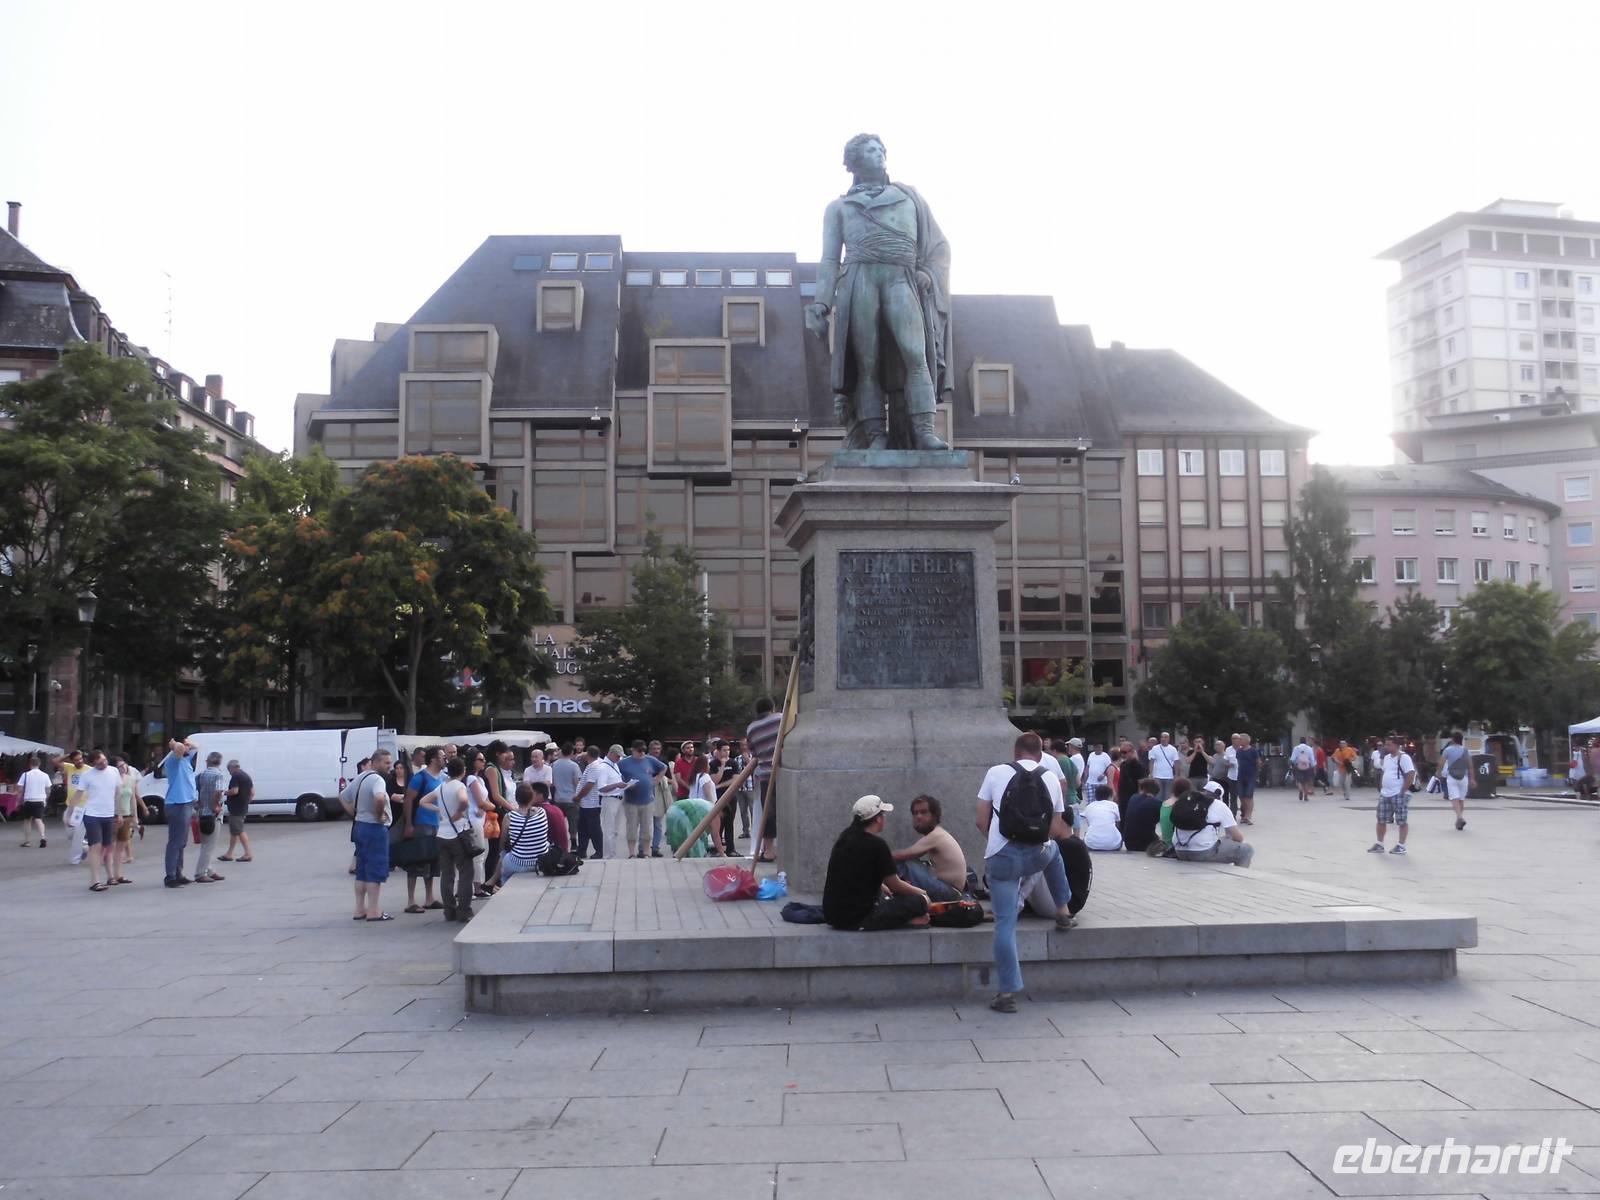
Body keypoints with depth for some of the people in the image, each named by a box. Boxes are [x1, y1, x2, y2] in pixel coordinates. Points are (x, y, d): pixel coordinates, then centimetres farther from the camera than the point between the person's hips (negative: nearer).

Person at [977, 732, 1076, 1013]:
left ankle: (1008, 991, 0)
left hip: (1002, 856, -2)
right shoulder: (1051, 779, 6)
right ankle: (1063, 909, 41)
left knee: (1005, 923, 2)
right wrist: (1069, 833, 30)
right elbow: (1056, 828, 7)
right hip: (1038, 856, 2)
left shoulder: (996, 773, 1)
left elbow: (982, 821, 3)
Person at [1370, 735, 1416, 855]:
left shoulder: (1404, 757, -13)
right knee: (1381, 820, 10)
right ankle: (1379, 844, 18)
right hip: (1385, 794, 9)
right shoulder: (1386, 758, 13)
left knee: (1401, 821, 1)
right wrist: (1381, 789, 14)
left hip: (1399, 795, -8)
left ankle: (1401, 846, 7)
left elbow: (1411, 775, -18)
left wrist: (1403, 791, -17)